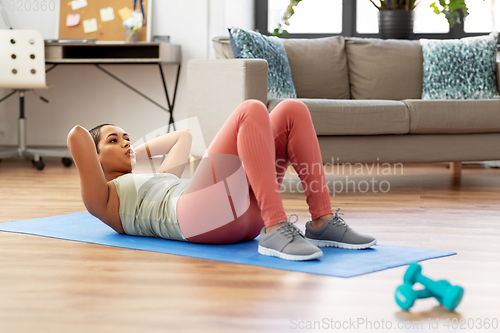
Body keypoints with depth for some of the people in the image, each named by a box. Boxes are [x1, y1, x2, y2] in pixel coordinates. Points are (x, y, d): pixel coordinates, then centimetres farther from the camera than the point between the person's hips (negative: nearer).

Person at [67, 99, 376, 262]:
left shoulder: (158, 180, 41)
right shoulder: (105, 201, 18)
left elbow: (183, 135, 51)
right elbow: (77, 135, 5)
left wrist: (137, 152, 45)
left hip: (243, 210, 8)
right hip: (199, 213, -8)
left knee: (292, 111, -5)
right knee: (251, 111, -23)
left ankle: (322, 222, -12)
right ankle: (276, 231, -35)